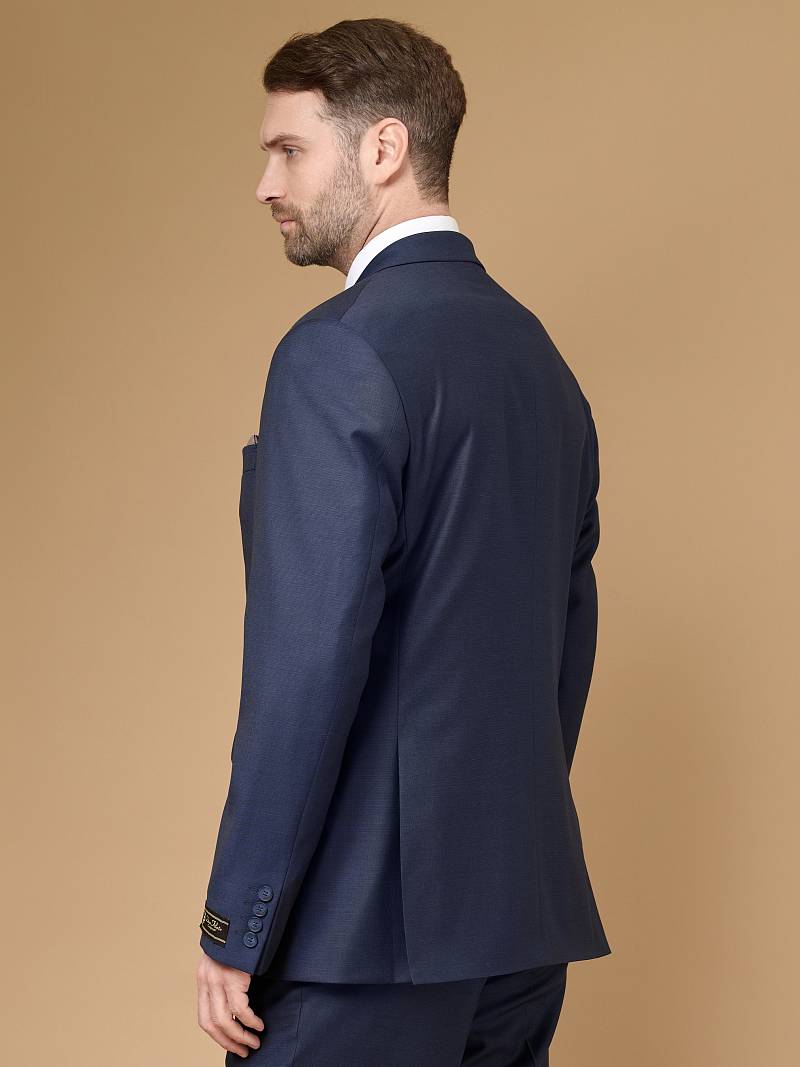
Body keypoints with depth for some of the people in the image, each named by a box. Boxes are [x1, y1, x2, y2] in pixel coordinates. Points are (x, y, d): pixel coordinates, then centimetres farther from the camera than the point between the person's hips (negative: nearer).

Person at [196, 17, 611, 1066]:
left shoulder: (338, 352, -14)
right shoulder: (538, 355, 11)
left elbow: (309, 662, -19)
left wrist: (234, 931, -13)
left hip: (374, 923, -8)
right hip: (525, 911, 8)